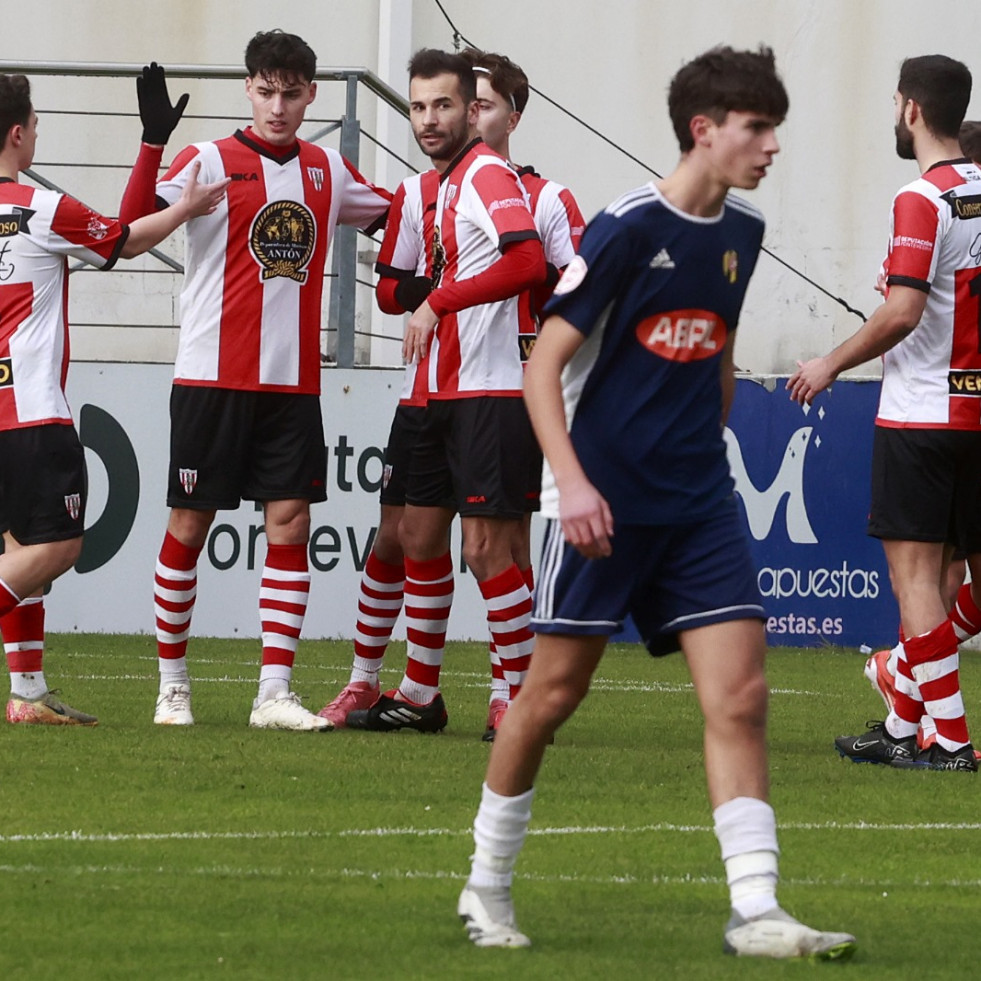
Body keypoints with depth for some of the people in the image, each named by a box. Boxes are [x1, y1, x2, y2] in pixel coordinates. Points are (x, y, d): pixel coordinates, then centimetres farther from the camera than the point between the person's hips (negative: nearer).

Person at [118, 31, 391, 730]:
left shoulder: (329, 171, 10)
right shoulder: (208, 162, -5)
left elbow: (393, 214, 27)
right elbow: (134, 225, -19)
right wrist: (154, 141, -33)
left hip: (293, 384, 4)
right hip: (212, 378, -4)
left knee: (291, 522, -4)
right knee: (190, 524, 1)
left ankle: (275, 693, -3)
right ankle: (173, 683, 15)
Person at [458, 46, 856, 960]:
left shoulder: (740, 232, 8)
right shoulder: (627, 228, -12)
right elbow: (545, 362, -13)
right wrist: (572, 481, -22)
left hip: (698, 503, 6)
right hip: (604, 500, -6)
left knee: (739, 693, -6)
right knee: (554, 690, 2)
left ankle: (755, 912, -9)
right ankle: (487, 887, 19)